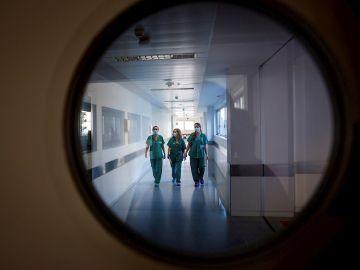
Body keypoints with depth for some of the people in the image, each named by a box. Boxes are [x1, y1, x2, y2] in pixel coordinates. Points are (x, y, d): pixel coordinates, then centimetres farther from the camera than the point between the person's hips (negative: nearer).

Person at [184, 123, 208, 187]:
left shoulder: (203, 136, 2)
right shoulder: (192, 135, 2)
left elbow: (205, 146, 5)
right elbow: (189, 145, 5)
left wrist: (206, 154, 6)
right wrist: (186, 152, 1)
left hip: (201, 154, 0)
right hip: (193, 154, 0)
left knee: (202, 167, 3)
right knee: (194, 169, 2)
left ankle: (201, 178, 33)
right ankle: (196, 181, 16)